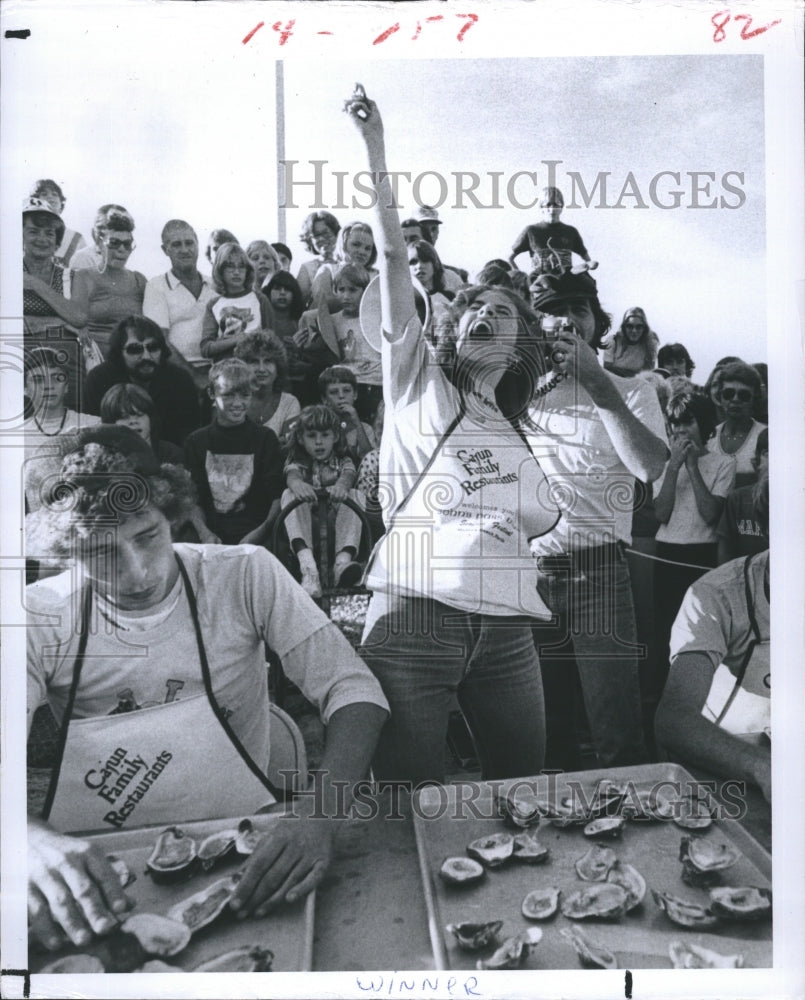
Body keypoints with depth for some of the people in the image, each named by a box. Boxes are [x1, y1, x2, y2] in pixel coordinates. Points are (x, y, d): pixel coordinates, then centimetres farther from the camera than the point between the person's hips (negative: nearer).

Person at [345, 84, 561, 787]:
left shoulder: (518, 437, 21)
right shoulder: (421, 386, 8)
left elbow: (542, 524, 28)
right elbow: (394, 259, -2)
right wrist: (376, 150, -7)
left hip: (506, 630, 5)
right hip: (415, 617, -4)